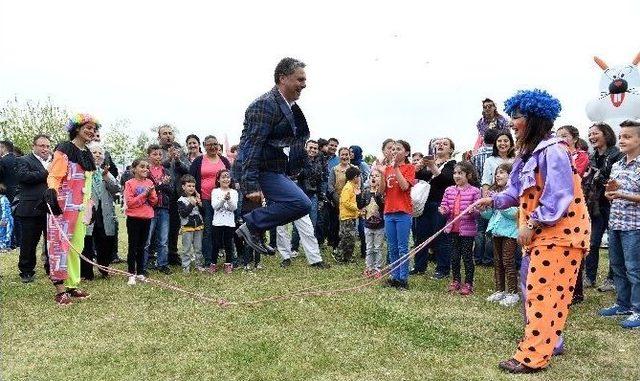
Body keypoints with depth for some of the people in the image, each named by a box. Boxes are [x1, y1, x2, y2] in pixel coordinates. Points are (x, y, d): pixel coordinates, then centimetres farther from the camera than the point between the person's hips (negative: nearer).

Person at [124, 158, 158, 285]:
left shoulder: (150, 183, 8)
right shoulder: (130, 183, -6)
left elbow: (154, 202, 7)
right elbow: (129, 202, -14)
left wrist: (151, 193, -12)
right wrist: (144, 194, -17)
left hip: (147, 218, 4)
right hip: (134, 218, -4)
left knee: (142, 246, 13)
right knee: (133, 246, 2)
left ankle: (140, 272, 21)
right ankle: (131, 274, 9)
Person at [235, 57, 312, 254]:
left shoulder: (288, 106, 15)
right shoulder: (266, 105, -16)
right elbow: (252, 146, -22)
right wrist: (252, 186, -27)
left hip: (276, 170, 10)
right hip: (262, 171, -10)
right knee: (301, 204, -21)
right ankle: (252, 225, -10)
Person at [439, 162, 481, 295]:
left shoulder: (474, 191, -7)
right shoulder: (449, 190, 6)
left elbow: (477, 211, -8)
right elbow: (444, 205, 9)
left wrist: (473, 211, -29)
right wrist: (443, 210, -13)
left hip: (467, 229, -4)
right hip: (453, 228, 4)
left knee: (467, 256, 4)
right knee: (454, 256, 14)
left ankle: (468, 283, 16)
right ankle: (455, 281, 28)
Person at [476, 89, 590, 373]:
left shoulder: (552, 150, -16)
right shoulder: (529, 153, 14)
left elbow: (558, 196, -22)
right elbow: (519, 192, 13)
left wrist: (532, 225, -20)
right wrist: (492, 200, -2)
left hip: (559, 232, -10)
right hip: (539, 233, 10)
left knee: (542, 292, -8)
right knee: (534, 290, 14)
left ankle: (532, 357, -2)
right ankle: (543, 343, 28)